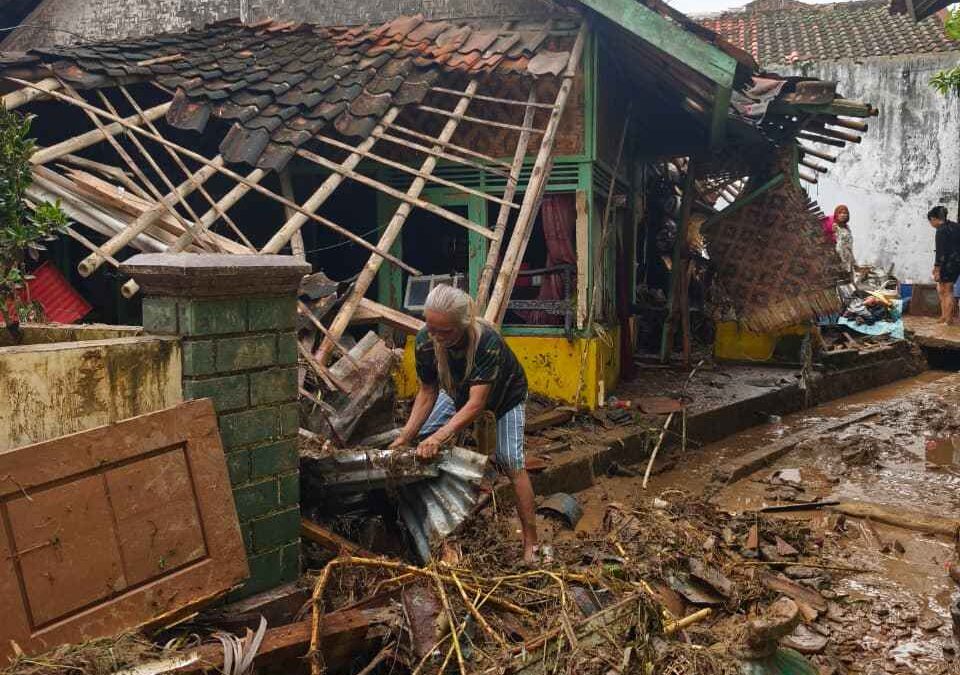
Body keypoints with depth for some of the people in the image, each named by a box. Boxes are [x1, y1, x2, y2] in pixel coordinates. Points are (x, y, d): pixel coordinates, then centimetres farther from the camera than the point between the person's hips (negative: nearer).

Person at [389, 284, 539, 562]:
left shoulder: (487, 341, -43)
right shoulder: (425, 342, -29)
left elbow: (476, 403, -44)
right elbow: (427, 393, -18)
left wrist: (439, 437, -54)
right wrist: (406, 436, -27)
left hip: (505, 393, -5)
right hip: (458, 390, 5)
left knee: (511, 463, -15)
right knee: (422, 440, -5)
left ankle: (531, 543, -8)